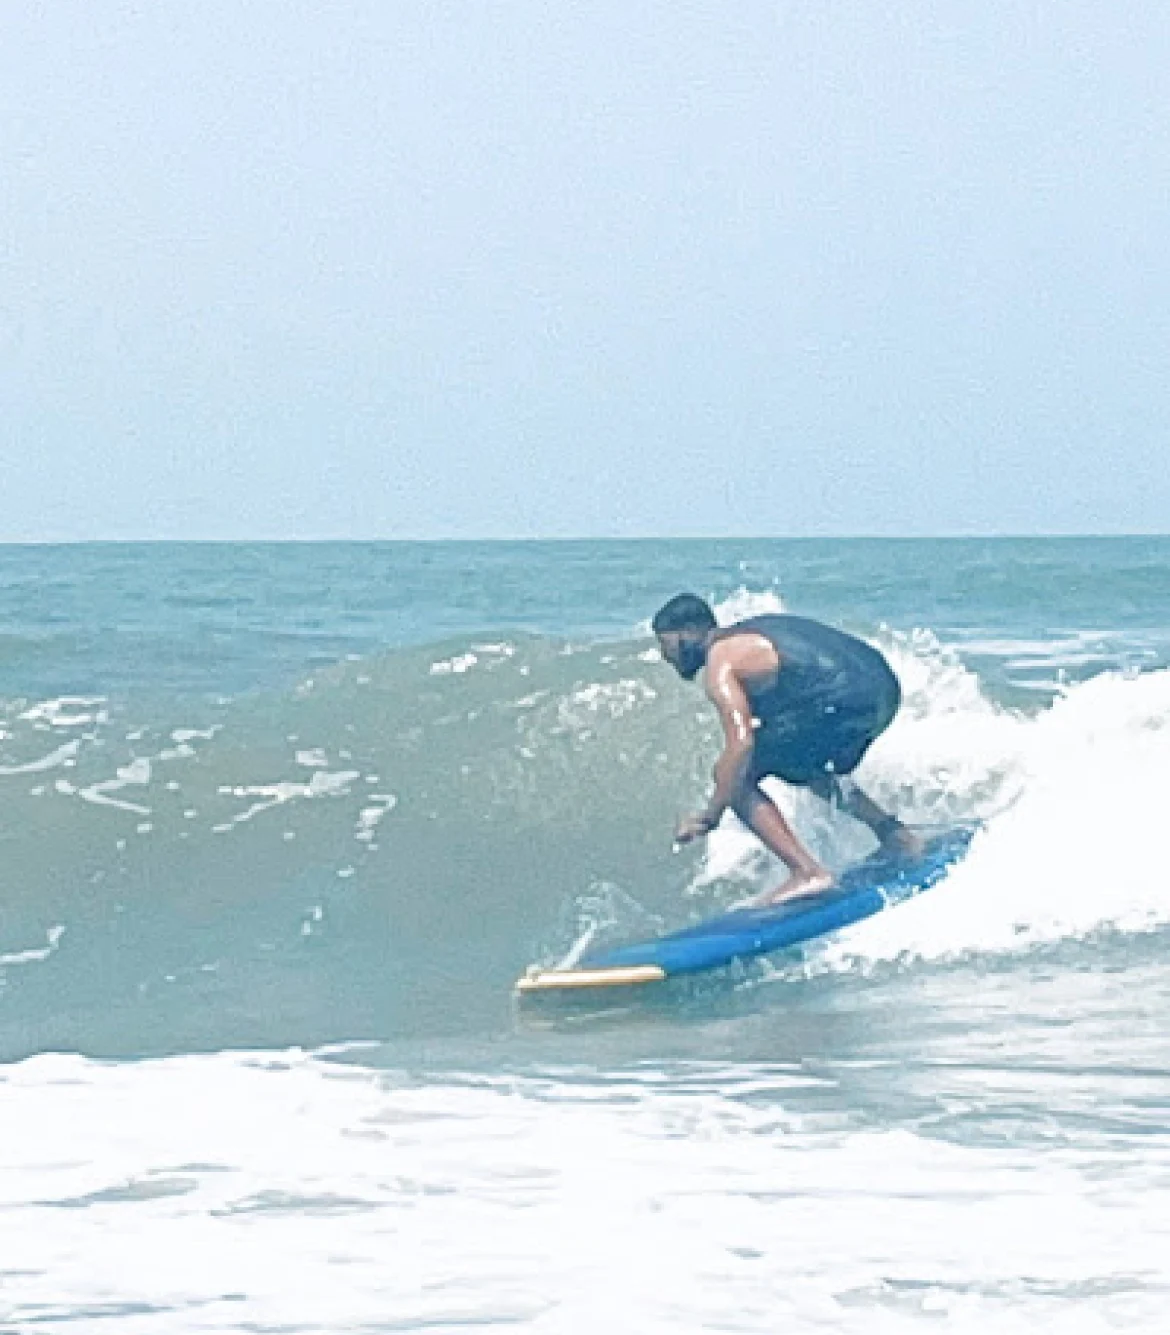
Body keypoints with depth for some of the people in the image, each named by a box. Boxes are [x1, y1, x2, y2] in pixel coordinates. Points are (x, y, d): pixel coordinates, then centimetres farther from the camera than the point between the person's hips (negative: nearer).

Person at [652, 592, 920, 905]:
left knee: (736, 777, -1)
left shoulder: (719, 664, -3)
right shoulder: (747, 636, 25)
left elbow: (740, 744, -13)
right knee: (804, 768, 35)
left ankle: (807, 872, -10)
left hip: (842, 702, -10)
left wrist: (711, 814, -8)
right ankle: (891, 831, 28)